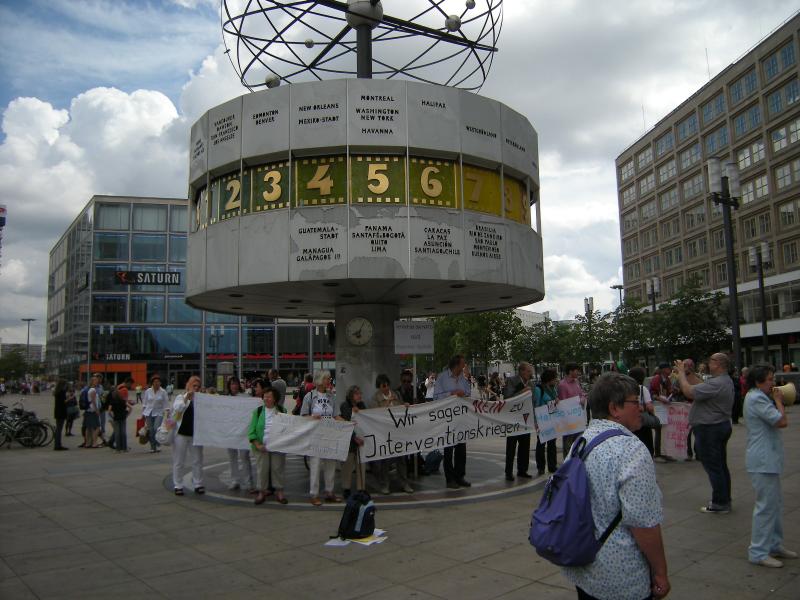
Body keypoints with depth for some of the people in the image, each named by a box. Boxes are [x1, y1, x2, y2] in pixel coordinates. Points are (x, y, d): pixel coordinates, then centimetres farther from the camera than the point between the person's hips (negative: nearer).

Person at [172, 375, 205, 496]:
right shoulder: (181, 397, 1)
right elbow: (177, 407, -18)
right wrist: (187, 397, -27)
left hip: (196, 434, 3)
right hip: (181, 433, -3)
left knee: (197, 461, 8)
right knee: (179, 462, 5)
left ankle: (198, 484, 18)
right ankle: (178, 486, 15)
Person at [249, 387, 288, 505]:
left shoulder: (282, 411, 5)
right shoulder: (258, 411, 4)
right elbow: (251, 430, 0)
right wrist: (257, 445, -11)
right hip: (262, 447, 0)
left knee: (278, 468, 3)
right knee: (262, 469, 2)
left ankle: (279, 492, 12)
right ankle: (262, 491, 14)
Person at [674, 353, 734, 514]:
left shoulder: (716, 384, -26)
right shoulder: (726, 381, 10)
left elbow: (688, 392, -28)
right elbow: (701, 386, 10)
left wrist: (681, 372, -16)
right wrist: (687, 373, 9)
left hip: (709, 429, -11)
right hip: (722, 425, 11)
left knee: (713, 466, -2)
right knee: (721, 465, 17)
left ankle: (720, 504, 6)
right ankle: (725, 500, 27)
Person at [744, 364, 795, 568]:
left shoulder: (758, 397, 16)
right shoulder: (757, 399, -18)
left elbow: (777, 420, 19)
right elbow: (782, 421, -23)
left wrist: (776, 400, 7)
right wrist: (778, 400, -9)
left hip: (769, 459, 11)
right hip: (763, 460, -11)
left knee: (776, 503, 18)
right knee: (766, 506, -6)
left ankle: (774, 544, 29)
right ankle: (758, 552, 1)